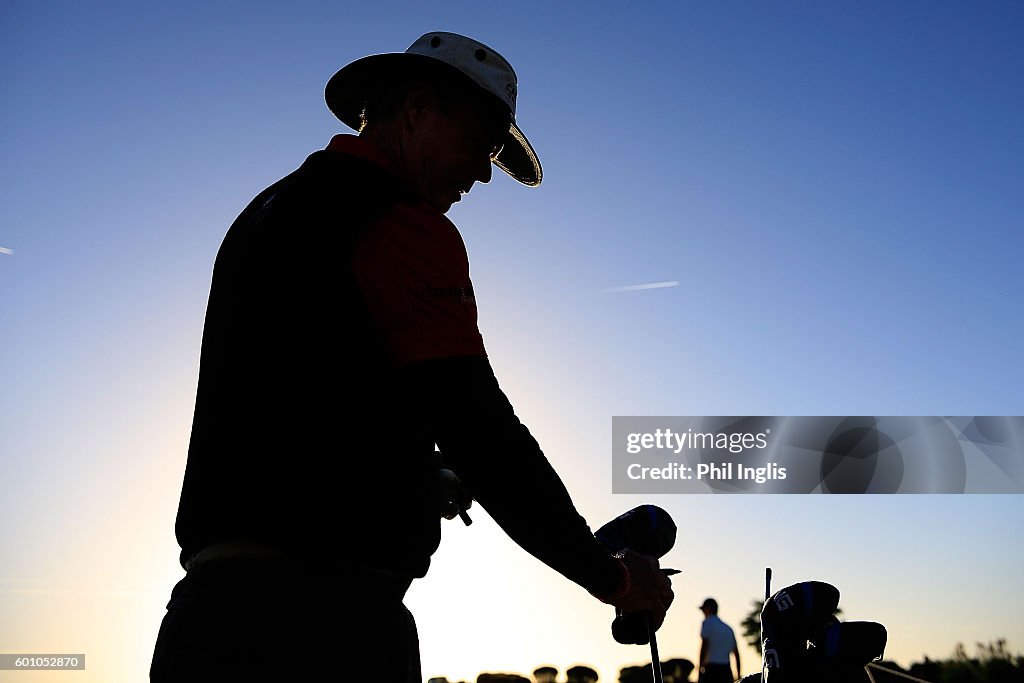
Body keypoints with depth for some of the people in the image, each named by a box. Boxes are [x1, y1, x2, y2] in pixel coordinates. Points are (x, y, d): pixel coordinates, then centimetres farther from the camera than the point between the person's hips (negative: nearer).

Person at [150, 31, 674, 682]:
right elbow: (480, 430, -16)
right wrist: (611, 574, -4)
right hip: (322, 614, -9)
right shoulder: (404, 226, -10)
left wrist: (418, 476, 22)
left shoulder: (266, 214, 19)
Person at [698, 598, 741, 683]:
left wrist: (701, 667, -11)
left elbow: (704, 645, -11)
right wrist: (739, 675, 25)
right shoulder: (728, 628, 20)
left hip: (710, 669, -6)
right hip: (726, 671, 6)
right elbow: (736, 654, 20)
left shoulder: (708, 622, -1)